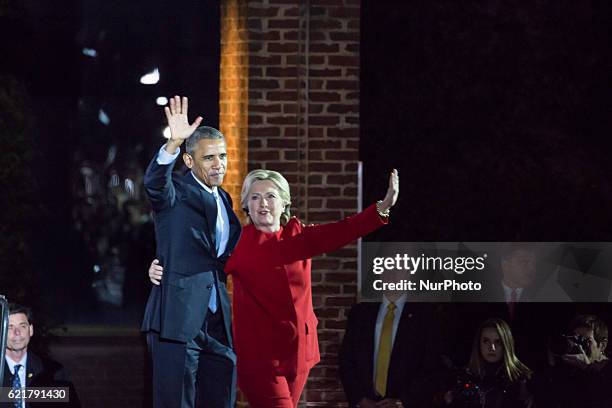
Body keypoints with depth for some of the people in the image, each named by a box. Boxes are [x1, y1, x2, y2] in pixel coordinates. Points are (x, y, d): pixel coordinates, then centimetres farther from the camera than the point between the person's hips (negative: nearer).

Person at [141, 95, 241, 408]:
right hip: (179, 318, -7)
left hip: (217, 322, 7)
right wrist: (173, 143, -43)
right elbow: (154, 182, -27)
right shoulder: (176, 193, -4)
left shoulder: (224, 200, 19)